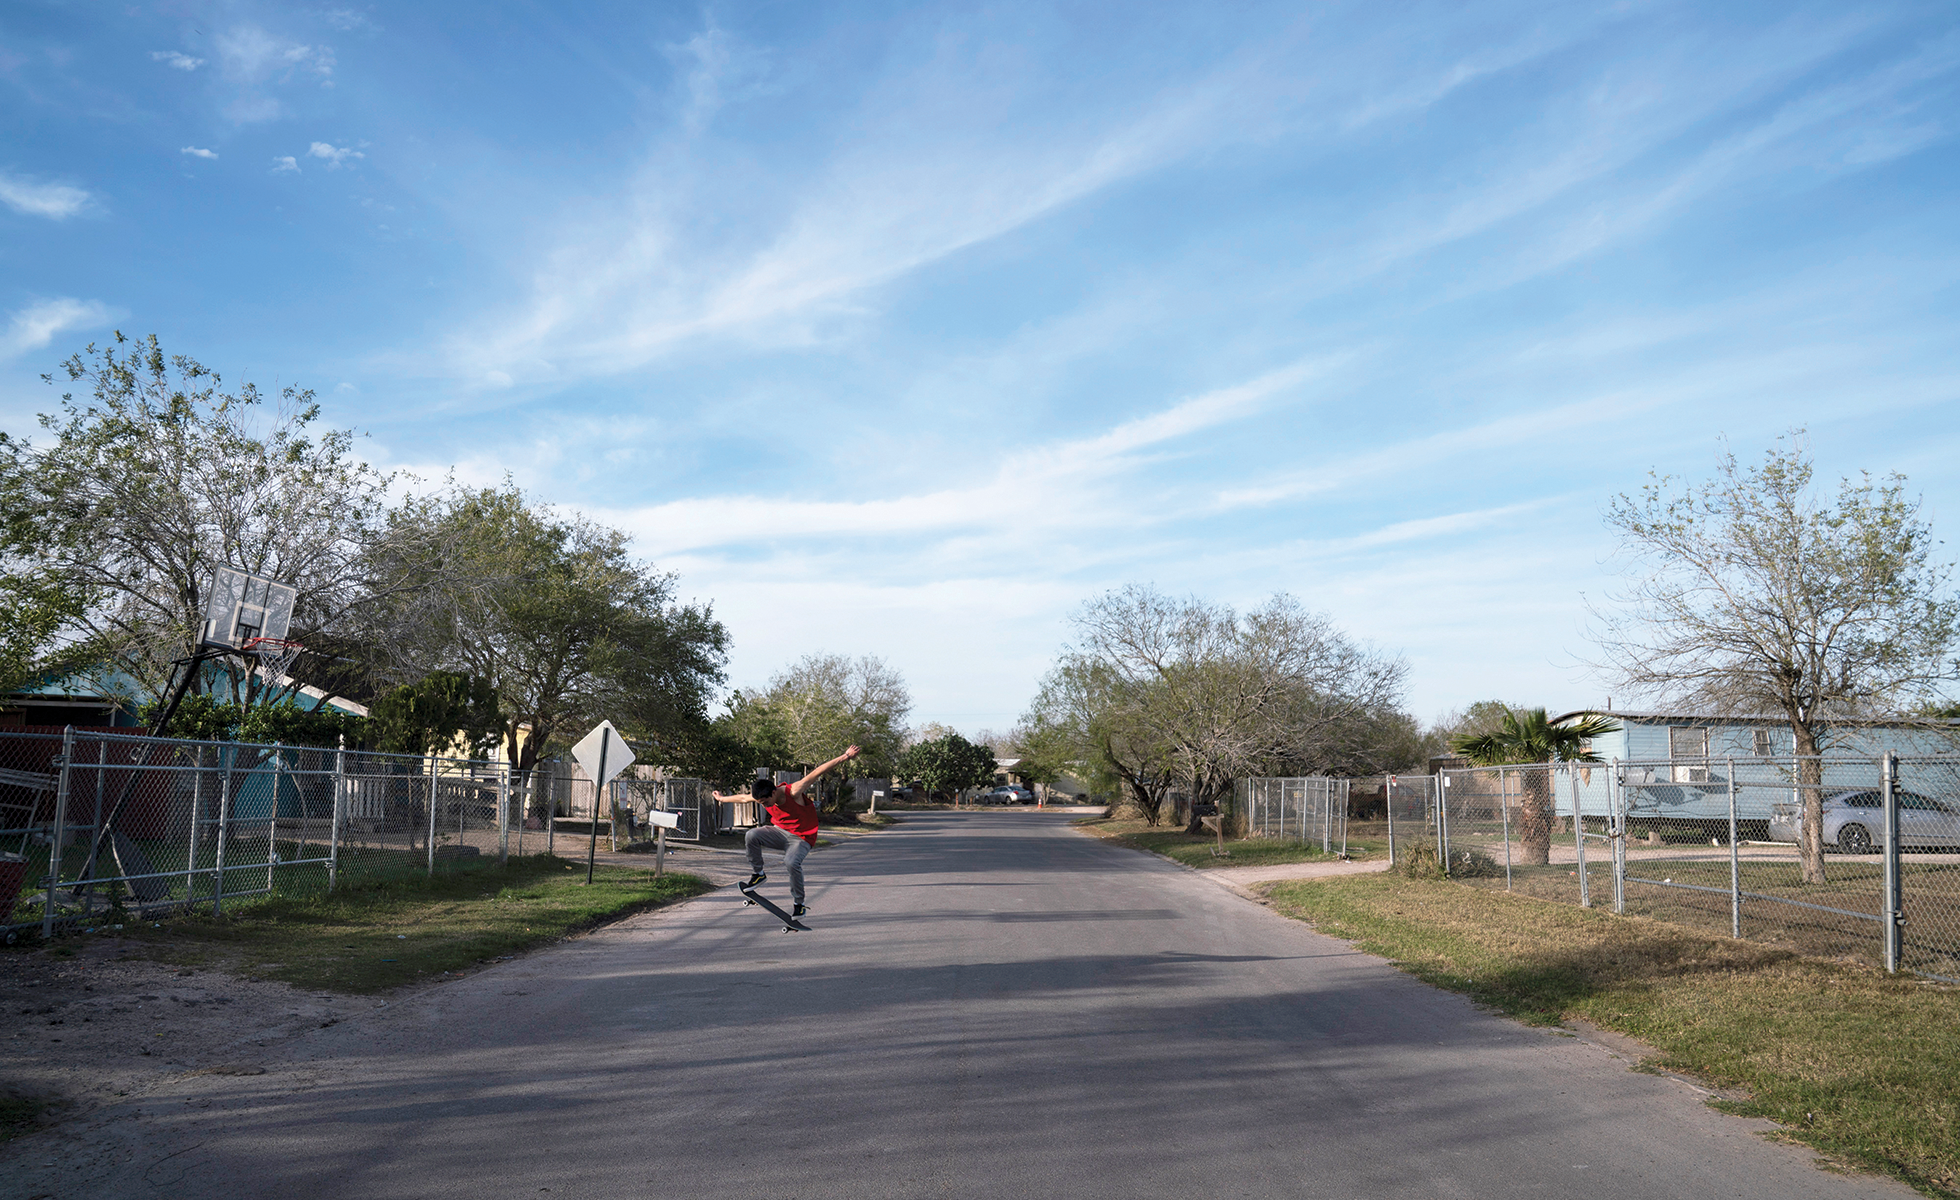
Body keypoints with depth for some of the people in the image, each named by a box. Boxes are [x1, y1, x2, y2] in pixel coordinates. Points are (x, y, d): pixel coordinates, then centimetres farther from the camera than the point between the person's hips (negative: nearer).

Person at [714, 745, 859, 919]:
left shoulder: (793, 792, -24)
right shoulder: (764, 796, -8)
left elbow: (816, 773, -26)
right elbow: (743, 798, 13)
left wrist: (844, 757, -28)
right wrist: (722, 798, 28)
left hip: (801, 838, -5)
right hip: (780, 832, 5)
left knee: (791, 862, -35)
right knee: (751, 836, -23)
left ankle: (799, 904, -17)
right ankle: (758, 874, -2)